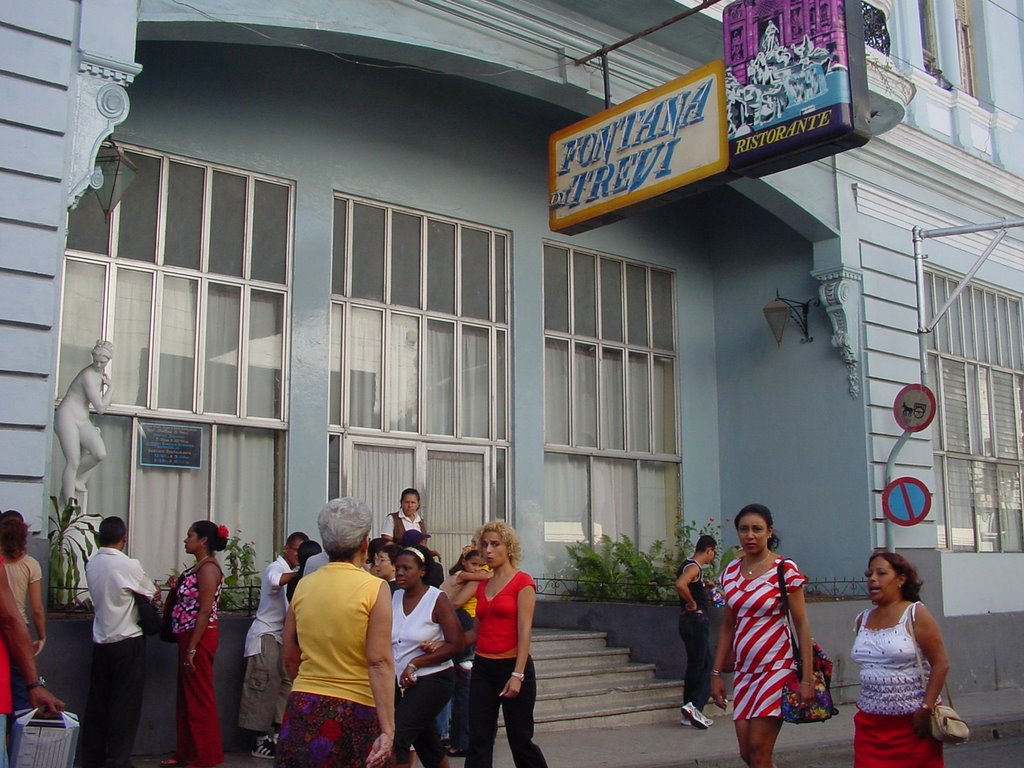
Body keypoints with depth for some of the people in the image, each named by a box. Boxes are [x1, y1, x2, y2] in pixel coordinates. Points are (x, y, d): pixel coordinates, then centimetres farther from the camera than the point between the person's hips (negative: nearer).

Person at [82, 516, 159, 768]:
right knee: (125, 704, 1)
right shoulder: (129, 566, -15)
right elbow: (153, 595, -2)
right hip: (128, 642, -6)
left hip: (100, 641, 6)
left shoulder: (91, 564, 2)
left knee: (97, 702, 13)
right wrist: (155, 588, 19)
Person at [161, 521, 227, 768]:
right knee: (186, 697, 15)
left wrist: (192, 648, -22)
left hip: (200, 638, -10)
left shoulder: (208, 568, -15)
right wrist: (178, 589, 6)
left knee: (199, 698, -2)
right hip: (190, 637, 10)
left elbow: (205, 611, -20)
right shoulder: (200, 567, 14)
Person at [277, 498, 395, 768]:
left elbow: (290, 659, 11)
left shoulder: (303, 586, 4)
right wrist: (387, 730, -16)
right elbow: (380, 663, -15)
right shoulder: (375, 588, -9)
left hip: (301, 709, 4)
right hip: (352, 713, -4)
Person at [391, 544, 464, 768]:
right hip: (403, 682, 6)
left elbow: (457, 645, -16)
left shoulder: (437, 599, -11)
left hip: (432, 680, -6)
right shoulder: (394, 597, 4)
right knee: (428, 744, 16)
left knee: (396, 739, -17)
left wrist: (415, 663, -17)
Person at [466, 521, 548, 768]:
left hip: (512, 666, -5)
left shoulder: (522, 581, -6)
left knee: (520, 739, 5)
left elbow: (524, 631, -13)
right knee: (478, 742, 1)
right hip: (482, 667, 5)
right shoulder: (482, 585, 12)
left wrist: (518, 675, -20)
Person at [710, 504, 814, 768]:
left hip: (777, 668, -5)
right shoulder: (731, 572, 7)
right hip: (744, 671, 6)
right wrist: (716, 673, 10)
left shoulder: (785, 570, -8)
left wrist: (807, 679, -13)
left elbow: (802, 626, -8)